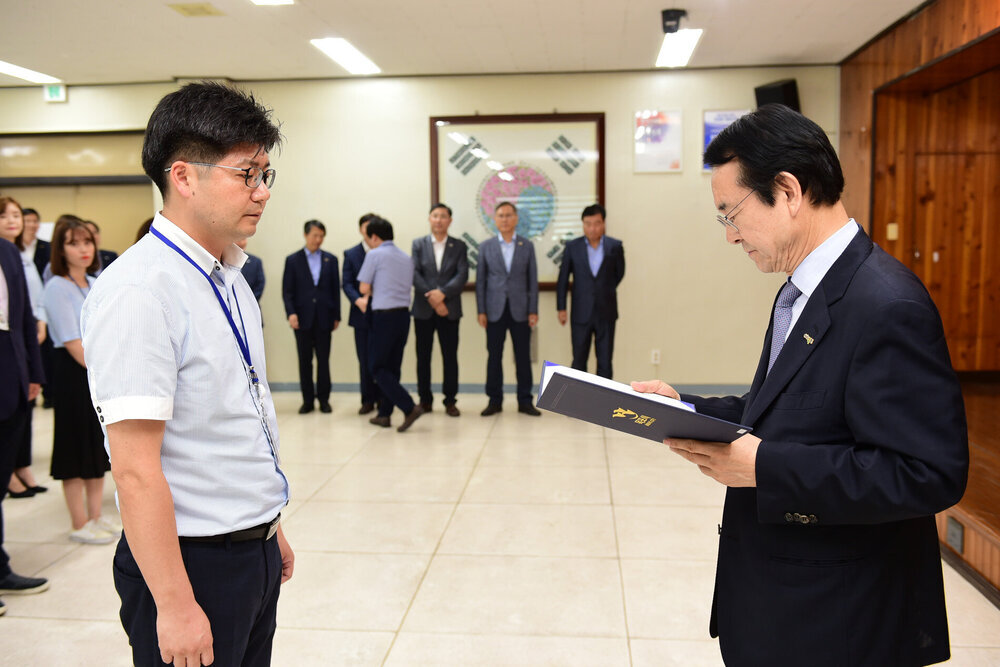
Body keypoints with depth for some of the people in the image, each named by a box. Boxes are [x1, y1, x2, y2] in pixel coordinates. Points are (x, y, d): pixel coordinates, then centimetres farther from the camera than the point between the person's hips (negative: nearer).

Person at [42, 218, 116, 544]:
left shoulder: (96, 285, 11)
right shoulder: (57, 287, -10)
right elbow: (72, 342, -15)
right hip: (74, 374, -7)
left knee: (99, 445, 12)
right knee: (77, 447, 2)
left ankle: (95, 516, 24)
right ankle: (80, 524, 13)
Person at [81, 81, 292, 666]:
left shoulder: (231, 279, 7)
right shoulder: (139, 292, -20)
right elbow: (136, 471, -23)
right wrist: (174, 606, -21)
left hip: (255, 551, 8)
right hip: (192, 561, -8)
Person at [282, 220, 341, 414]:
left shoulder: (330, 260, 8)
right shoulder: (293, 260, 4)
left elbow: (336, 289, 8)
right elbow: (287, 290, 2)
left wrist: (336, 316, 4)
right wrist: (291, 313, -11)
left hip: (323, 318, 1)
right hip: (302, 318, 0)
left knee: (323, 360, 3)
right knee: (304, 360, 5)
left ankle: (323, 399, 13)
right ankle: (307, 400, 13)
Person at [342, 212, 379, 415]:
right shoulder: (351, 254, 8)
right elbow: (347, 283, 2)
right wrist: (358, 300, -17)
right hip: (362, 314, 1)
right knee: (365, 360, 5)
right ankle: (367, 400, 14)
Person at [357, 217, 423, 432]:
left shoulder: (375, 254, -7)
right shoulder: (406, 258, 13)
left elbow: (364, 288, -6)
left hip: (384, 316, -7)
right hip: (403, 314, 7)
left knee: (377, 367, 0)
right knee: (392, 366, 14)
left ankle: (410, 408, -12)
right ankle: (384, 414, 20)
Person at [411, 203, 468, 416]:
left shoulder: (459, 246, 6)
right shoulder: (418, 244, 7)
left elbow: (462, 275, -5)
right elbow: (414, 274, -4)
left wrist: (442, 293, -18)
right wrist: (432, 298, -14)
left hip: (449, 309, 0)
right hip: (423, 310, 1)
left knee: (450, 356, 1)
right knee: (423, 356, 5)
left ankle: (450, 401, 9)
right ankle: (425, 400, 15)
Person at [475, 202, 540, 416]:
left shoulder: (527, 246, 6)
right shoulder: (486, 246, 6)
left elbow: (533, 280, 4)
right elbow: (480, 280, 5)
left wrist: (533, 310, -2)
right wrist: (481, 311, -2)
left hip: (520, 310, 0)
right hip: (495, 310, 0)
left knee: (523, 357, 3)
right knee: (494, 356, 3)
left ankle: (525, 401, 11)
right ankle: (495, 401, 13)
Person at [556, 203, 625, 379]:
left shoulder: (615, 246, -1)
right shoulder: (572, 247, -1)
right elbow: (563, 279, 3)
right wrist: (560, 308, 0)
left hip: (606, 313, 0)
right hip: (581, 313, 0)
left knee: (605, 361, 4)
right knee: (579, 360, 7)